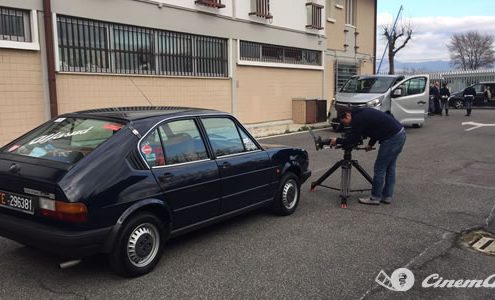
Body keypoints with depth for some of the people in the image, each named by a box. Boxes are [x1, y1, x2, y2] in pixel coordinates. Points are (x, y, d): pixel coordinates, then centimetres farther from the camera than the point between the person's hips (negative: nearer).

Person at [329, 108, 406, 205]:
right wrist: (371, 144, 29)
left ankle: (375, 198, 10)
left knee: (379, 168, 0)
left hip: (392, 138, -10)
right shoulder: (363, 113, 18)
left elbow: (351, 141, -8)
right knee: (390, 168, 16)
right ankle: (387, 196, 23)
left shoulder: (358, 119, -11)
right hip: (400, 133, 10)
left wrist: (337, 140, 6)